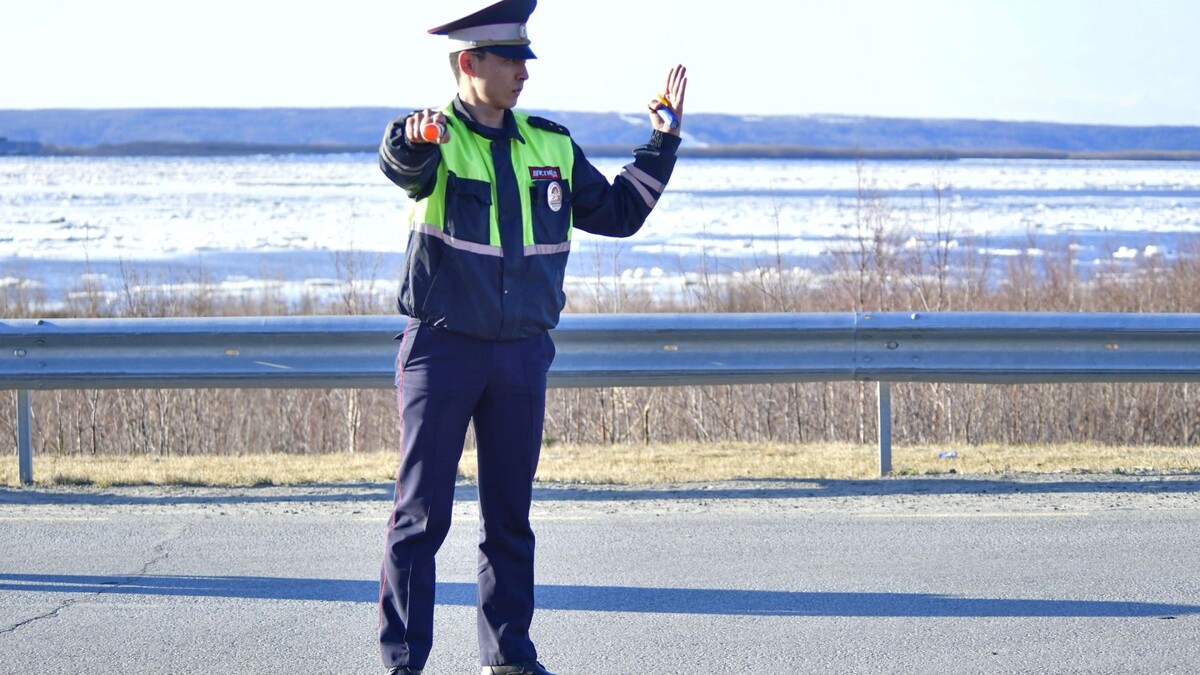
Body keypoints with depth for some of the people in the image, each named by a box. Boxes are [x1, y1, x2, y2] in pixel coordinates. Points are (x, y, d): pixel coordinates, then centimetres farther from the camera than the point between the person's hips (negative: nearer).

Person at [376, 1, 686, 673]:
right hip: (443, 347, -4)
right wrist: (412, 140, -55)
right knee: (423, 513, -3)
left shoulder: (551, 145, 9)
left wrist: (663, 143, 8)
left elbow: (617, 213, 17)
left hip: (523, 352, 4)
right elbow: (402, 165, -31)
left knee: (511, 515, 10)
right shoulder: (435, 140, -7)